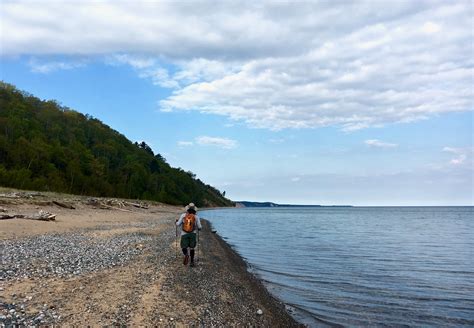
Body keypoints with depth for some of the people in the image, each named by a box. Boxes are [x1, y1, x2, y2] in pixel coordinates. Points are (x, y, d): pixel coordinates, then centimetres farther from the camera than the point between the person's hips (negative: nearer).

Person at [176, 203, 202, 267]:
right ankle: (192, 262, 16)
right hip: (192, 234, 1)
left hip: (184, 234, -1)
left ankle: (187, 254, -28)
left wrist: (177, 221, 22)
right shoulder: (196, 216, -1)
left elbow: (178, 224, -1)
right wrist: (199, 228, 21)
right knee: (191, 248, 17)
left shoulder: (183, 215, -1)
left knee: (184, 248, 5)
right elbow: (199, 227, -4)